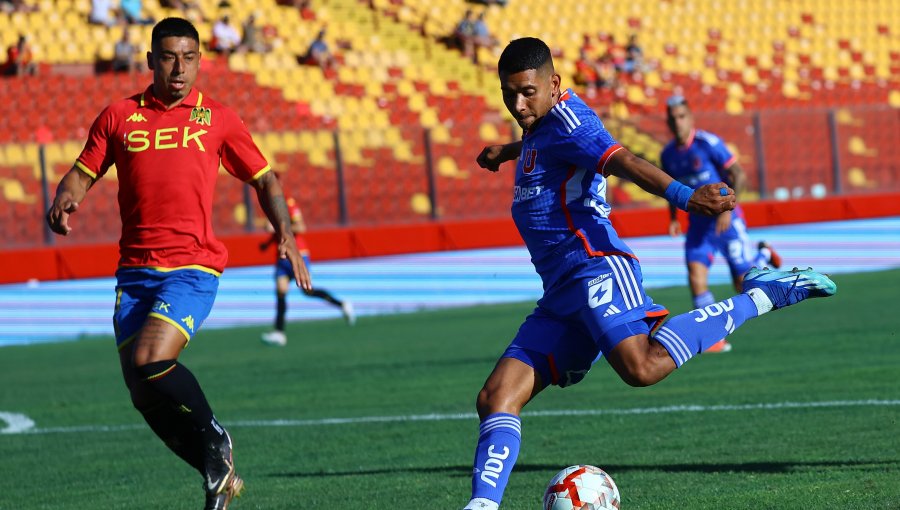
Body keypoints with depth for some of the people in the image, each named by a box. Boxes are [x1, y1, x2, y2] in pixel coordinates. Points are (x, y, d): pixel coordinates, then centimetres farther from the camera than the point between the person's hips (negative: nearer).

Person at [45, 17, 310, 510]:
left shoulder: (217, 119, 7)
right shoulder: (119, 116, 10)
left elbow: (263, 179, 15)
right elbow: (82, 174, 12)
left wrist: (285, 233, 0)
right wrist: (63, 202, -11)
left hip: (193, 266, -3)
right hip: (135, 269, 4)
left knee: (149, 361, -25)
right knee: (143, 393, -1)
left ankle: (213, 437, 0)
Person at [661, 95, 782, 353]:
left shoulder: (708, 143, -16)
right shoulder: (668, 155, 2)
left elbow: (739, 175, -16)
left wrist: (727, 208, -26)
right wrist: (673, 218, 7)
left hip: (726, 220, -4)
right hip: (698, 223, 4)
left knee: (744, 285, -1)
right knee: (696, 273, -17)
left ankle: (763, 254, 34)